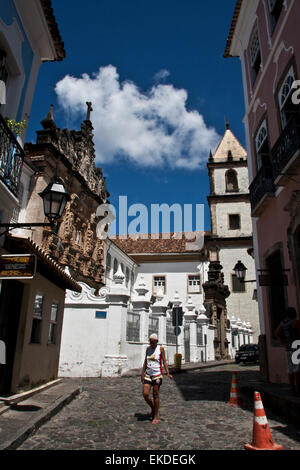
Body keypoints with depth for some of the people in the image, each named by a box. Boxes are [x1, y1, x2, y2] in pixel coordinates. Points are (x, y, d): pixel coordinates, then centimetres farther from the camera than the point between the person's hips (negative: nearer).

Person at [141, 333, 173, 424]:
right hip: (148, 374, 4)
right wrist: (142, 373, 15)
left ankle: (155, 416, 17)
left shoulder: (160, 349, -3)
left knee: (155, 395, 2)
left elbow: (164, 362, -1)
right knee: (145, 394, -3)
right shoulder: (148, 348, 8)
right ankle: (152, 408, 24)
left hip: (157, 374, -4)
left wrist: (168, 373, -10)